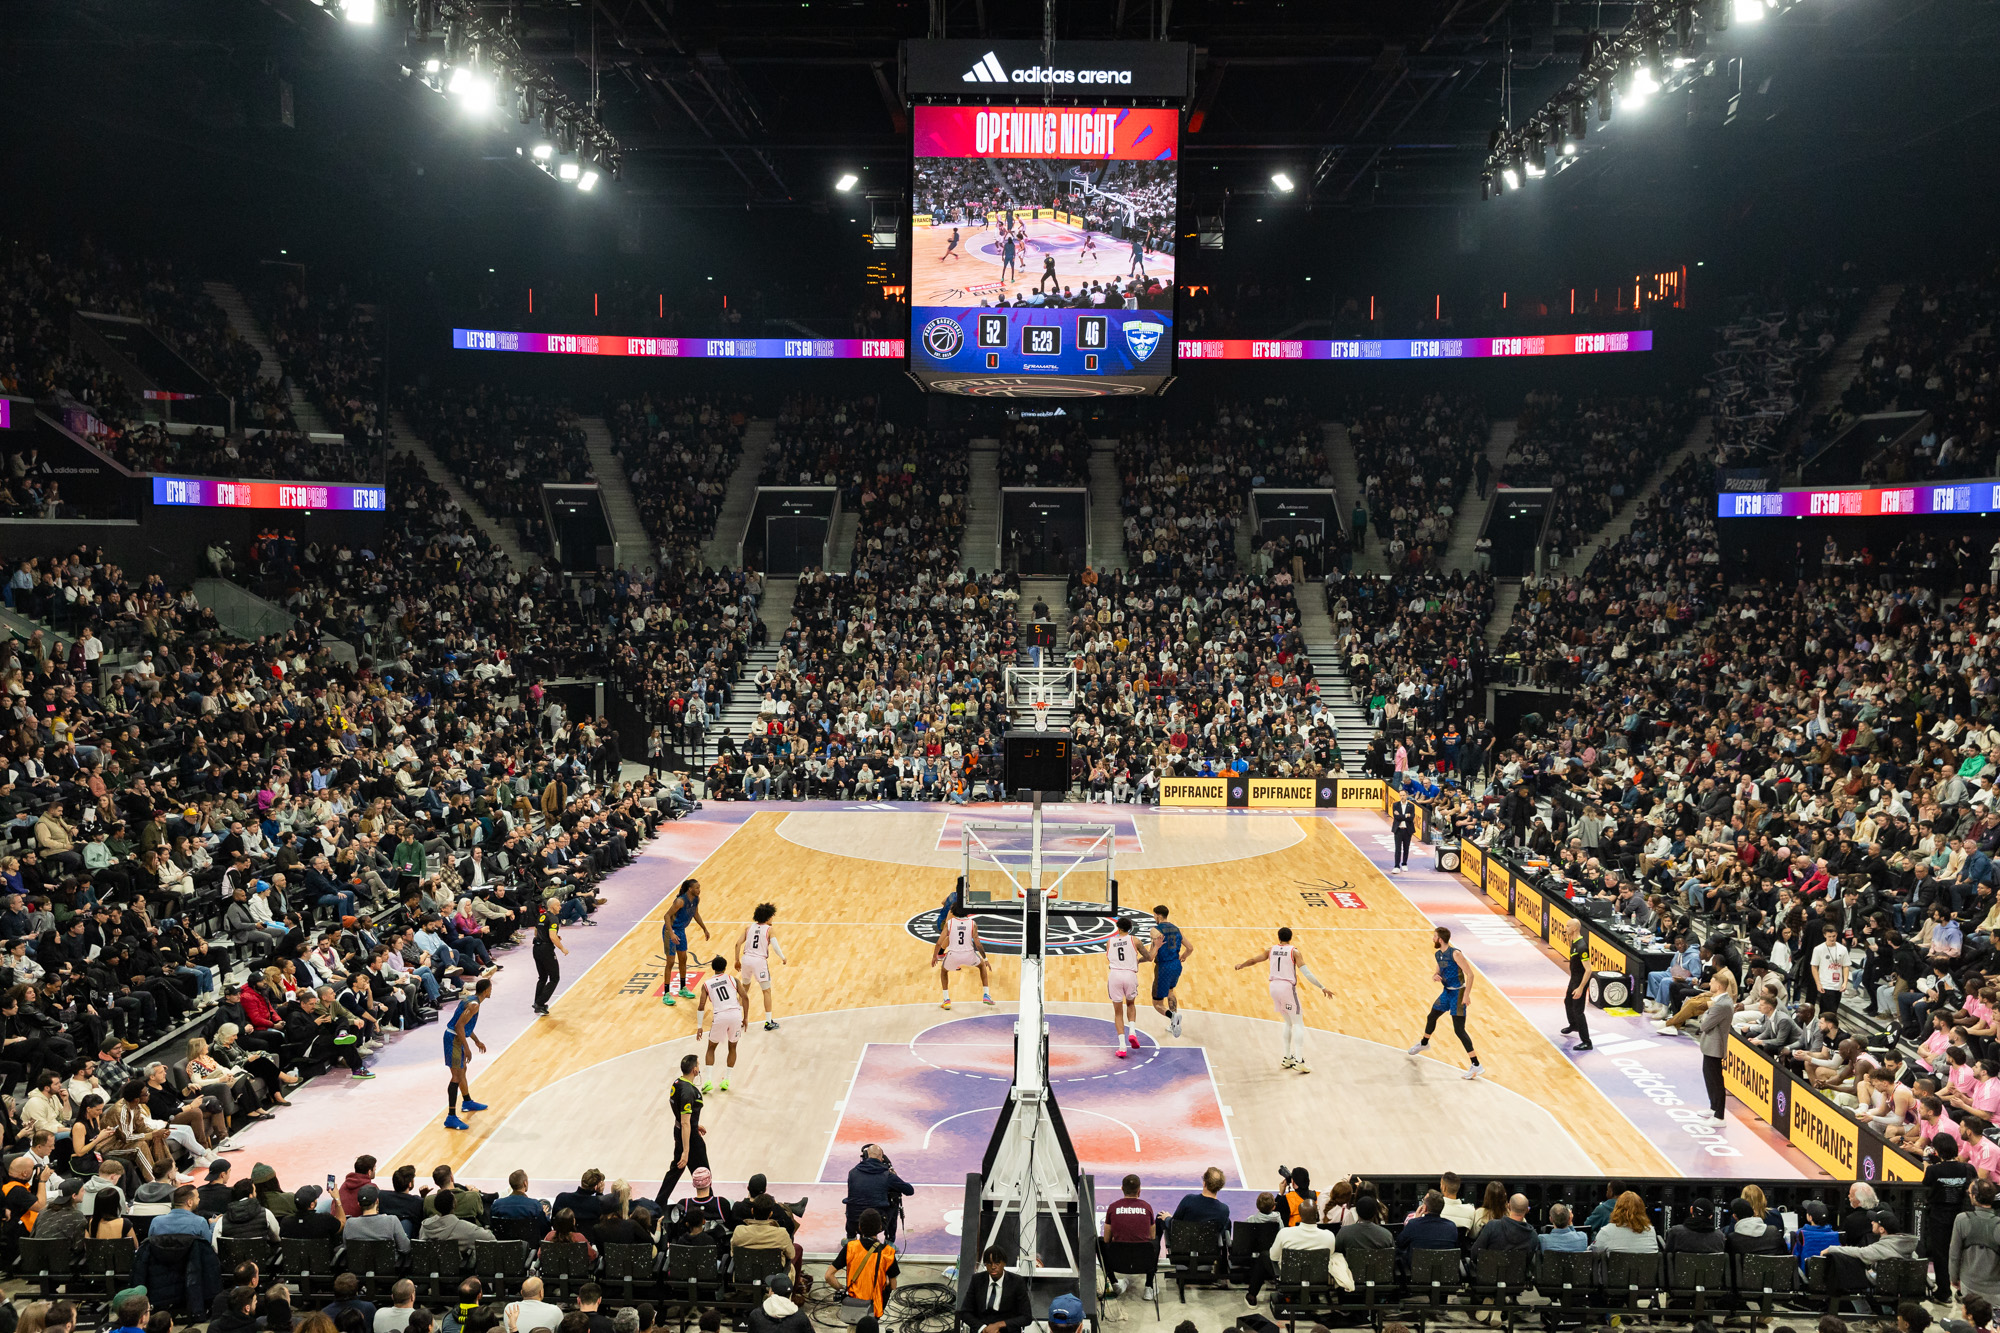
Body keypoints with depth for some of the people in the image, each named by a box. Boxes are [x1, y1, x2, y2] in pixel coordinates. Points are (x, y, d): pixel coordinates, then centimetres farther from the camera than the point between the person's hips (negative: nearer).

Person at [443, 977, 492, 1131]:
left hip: (456, 1037, 10)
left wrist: (477, 1041, 30)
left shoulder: (470, 999, 12)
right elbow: (459, 1026, -25)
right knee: (457, 1076, -12)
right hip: (454, 1039, -10)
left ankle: (468, 1102, 46)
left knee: (462, 1070, 26)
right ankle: (451, 1117, -15)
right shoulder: (474, 1004, -19)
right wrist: (467, 1048, -23)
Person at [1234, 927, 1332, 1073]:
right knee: (1298, 1024, 0)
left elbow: (1254, 960, 16)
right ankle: (1299, 1061, -11)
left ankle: (1287, 1058, 19)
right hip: (1288, 988, -5)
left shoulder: (1271, 950, 8)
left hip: (1274, 987, 5)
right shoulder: (1294, 951, -4)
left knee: (1289, 1023, 20)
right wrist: (1322, 987, -10)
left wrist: (1240, 965, 36)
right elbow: (1306, 972, -12)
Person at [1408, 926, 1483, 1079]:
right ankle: (1424, 1044, 54)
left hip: (1458, 993, -9)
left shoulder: (1455, 954, -22)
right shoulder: (1438, 954, 5)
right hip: (1447, 991, 9)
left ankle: (1476, 1066, -12)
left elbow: (1470, 974, -23)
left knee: (1459, 1030, -14)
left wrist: (1466, 995, -27)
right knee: (1432, 1017, 26)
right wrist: (1435, 976, -5)